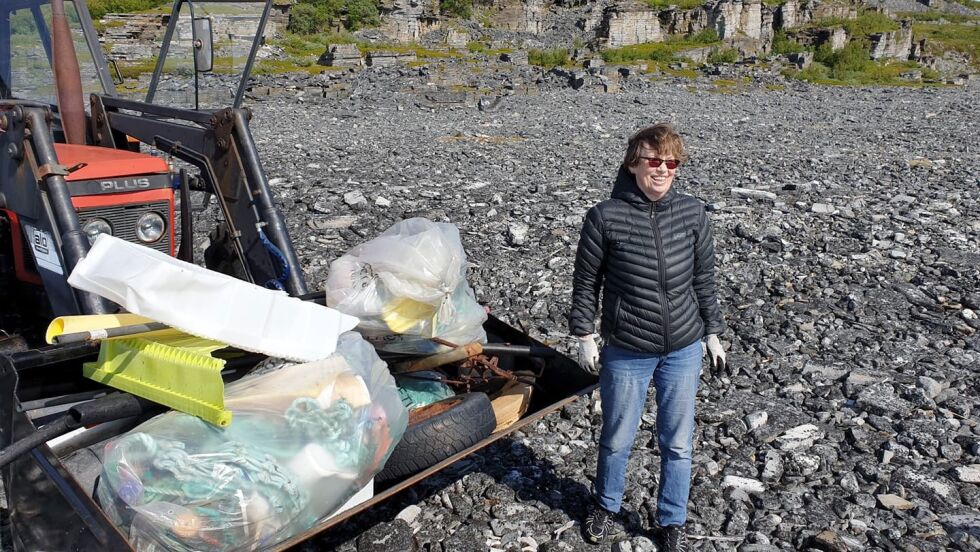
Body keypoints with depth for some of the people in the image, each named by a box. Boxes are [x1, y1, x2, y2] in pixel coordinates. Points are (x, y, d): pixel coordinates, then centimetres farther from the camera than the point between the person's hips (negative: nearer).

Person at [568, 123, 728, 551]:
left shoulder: (693, 214, -2)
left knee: (678, 443, 14)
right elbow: (586, 281, -2)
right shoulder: (605, 217, -11)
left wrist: (712, 334, 11)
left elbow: (704, 278, 8)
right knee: (617, 439, 15)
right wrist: (585, 336, -2)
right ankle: (606, 506, 43)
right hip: (626, 353, -2)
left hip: (684, 350, 2)